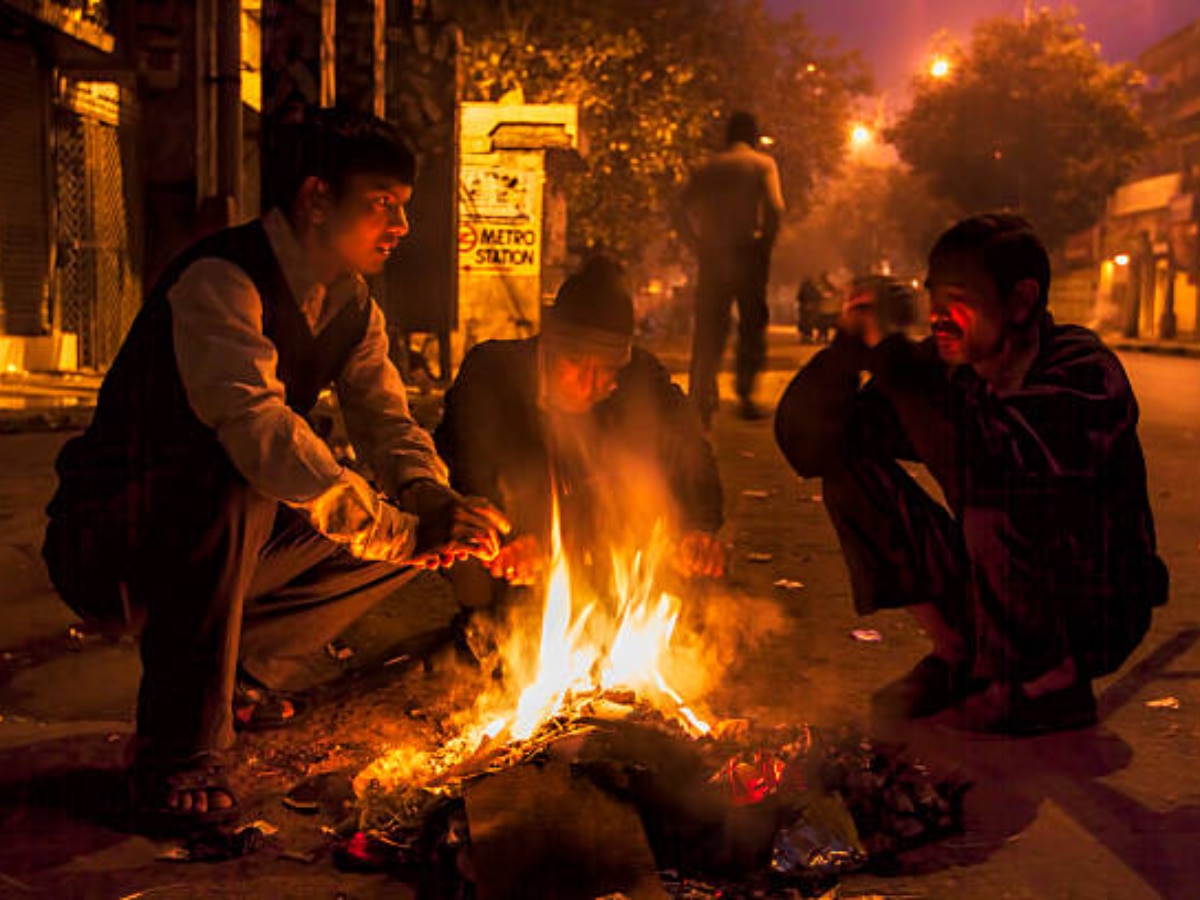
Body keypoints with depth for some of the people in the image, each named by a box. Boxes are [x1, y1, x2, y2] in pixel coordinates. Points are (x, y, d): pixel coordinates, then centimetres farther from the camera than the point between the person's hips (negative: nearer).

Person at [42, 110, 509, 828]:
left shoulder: (352, 305, 5)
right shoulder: (219, 282, -23)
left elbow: (388, 421, 3)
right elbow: (258, 431, -37)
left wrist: (431, 500, -20)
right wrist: (403, 532, -37)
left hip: (221, 544, 8)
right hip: (106, 542, -8)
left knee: (406, 513, 2)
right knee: (234, 483, -38)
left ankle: (242, 675, 13)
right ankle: (178, 754, -26)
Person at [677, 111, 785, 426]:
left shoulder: (707, 167, 13)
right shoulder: (762, 164, 5)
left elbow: (682, 213, 4)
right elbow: (774, 208, -11)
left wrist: (700, 246, 9)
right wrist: (765, 245, -2)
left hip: (712, 257, 3)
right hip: (747, 254, -3)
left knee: (708, 331, 8)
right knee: (752, 325, 7)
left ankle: (703, 399, 3)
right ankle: (745, 393, -4)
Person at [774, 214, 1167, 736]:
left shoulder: (1084, 375, -22)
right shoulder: (944, 370, -6)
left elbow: (981, 460, -41)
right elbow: (807, 445, -8)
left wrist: (888, 349, -33)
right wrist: (851, 345, -23)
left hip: (1096, 618, -6)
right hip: (996, 596, 6)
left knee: (992, 497, -33)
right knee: (850, 467, -6)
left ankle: (1053, 682, -11)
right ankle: (959, 657, 4)